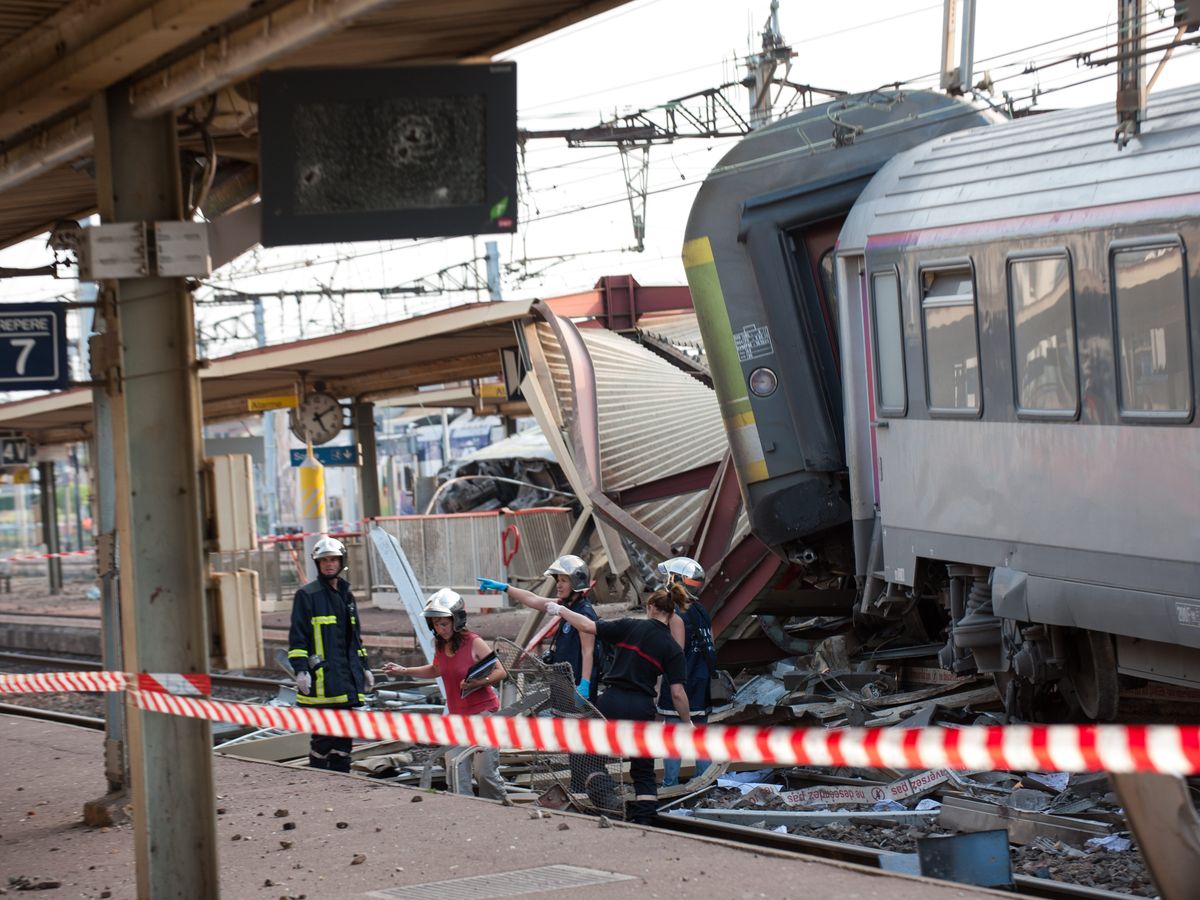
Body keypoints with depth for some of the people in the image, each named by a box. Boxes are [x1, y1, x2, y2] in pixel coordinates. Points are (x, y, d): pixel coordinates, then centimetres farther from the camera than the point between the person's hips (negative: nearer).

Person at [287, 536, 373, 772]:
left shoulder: (346, 595, 18)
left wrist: (364, 667, 23)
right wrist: (300, 670, -15)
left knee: (345, 735, 8)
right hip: (322, 678, -7)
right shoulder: (307, 595, -4)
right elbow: (297, 636, -7)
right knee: (323, 736, -8)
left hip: (347, 677, 7)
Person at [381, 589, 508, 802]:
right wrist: (404, 671, 19)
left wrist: (478, 682, -27)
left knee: (485, 772, -6)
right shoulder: (440, 646, 6)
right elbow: (436, 670, 27)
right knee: (455, 775, -2)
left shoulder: (474, 643, -14)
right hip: (457, 715, 6)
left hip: (483, 712, -6)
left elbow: (500, 671, -11)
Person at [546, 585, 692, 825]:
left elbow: (589, 627, -4)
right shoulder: (673, 649, 1)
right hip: (642, 708, 2)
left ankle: (604, 795, -12)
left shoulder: (629, 627, -2)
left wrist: (561, 610, 10)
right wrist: (688, 724, 7)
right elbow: (677, 693, -4)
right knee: (643, 772, 15)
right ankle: (644, 820, 2)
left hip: (612, 700, -2)